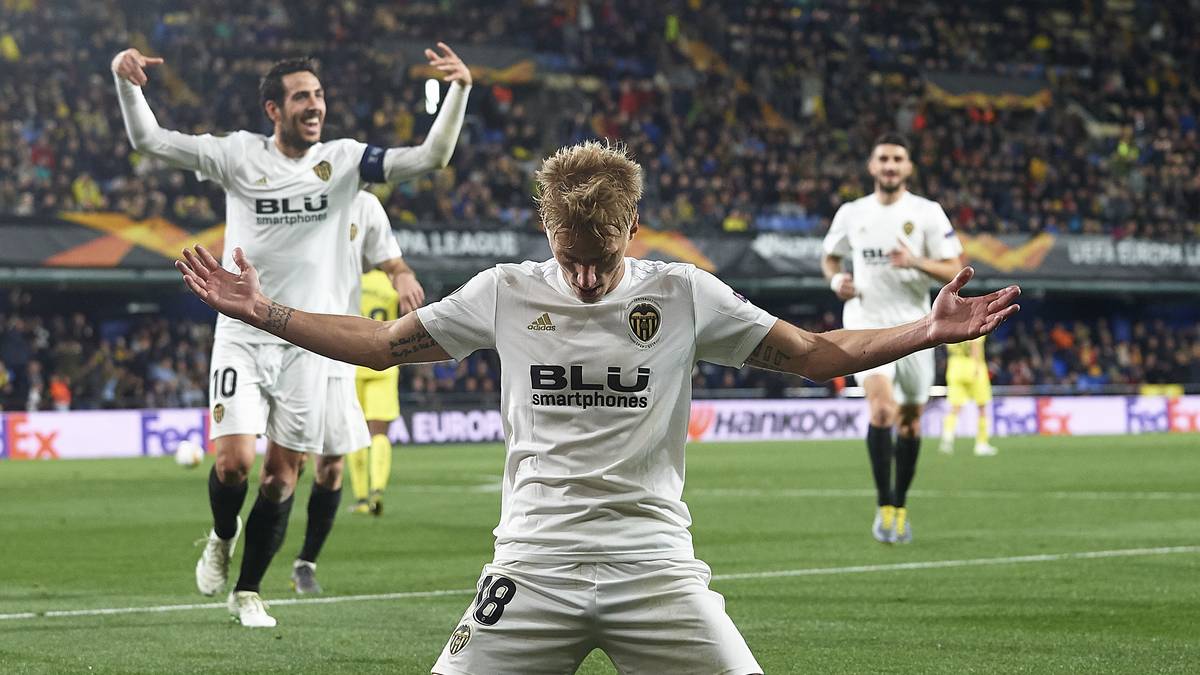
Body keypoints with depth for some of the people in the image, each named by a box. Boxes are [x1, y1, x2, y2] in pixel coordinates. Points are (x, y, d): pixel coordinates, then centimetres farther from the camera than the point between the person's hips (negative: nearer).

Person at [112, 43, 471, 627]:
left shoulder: (343, 160, 0)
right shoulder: (240, 155, -4)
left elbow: (432, 157, -7)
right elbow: (149, 140, -5)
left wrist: (458, 91, -22)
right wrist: (125, 82, -22)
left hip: (309, 343, 2)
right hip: (243, 334, -2)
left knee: (283, 475, 5)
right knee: (234, 460, -15)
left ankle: (248, 590, 22)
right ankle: (222, 536, 20)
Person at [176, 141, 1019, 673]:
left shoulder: (684, 294, 4)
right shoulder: (505, 292, 5)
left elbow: (814, 353, 8)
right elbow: (381, 343, 15)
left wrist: (926, 332, -3)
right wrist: (266, 312, 7)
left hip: (654, 561, 0)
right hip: (536, 561, 0)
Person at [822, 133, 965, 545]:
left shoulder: (927, 213, -1)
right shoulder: (852, 214, 6)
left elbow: (954, 271, -3)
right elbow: (830, 257, 21)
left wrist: (916, 262, -20)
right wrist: (836, 280, -1)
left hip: (912, 326, 1)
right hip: (865, 325, -1)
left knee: (910, 421, 9)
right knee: (881, 409, -21)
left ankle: (900, 507, 27)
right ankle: (884, 507, -16)